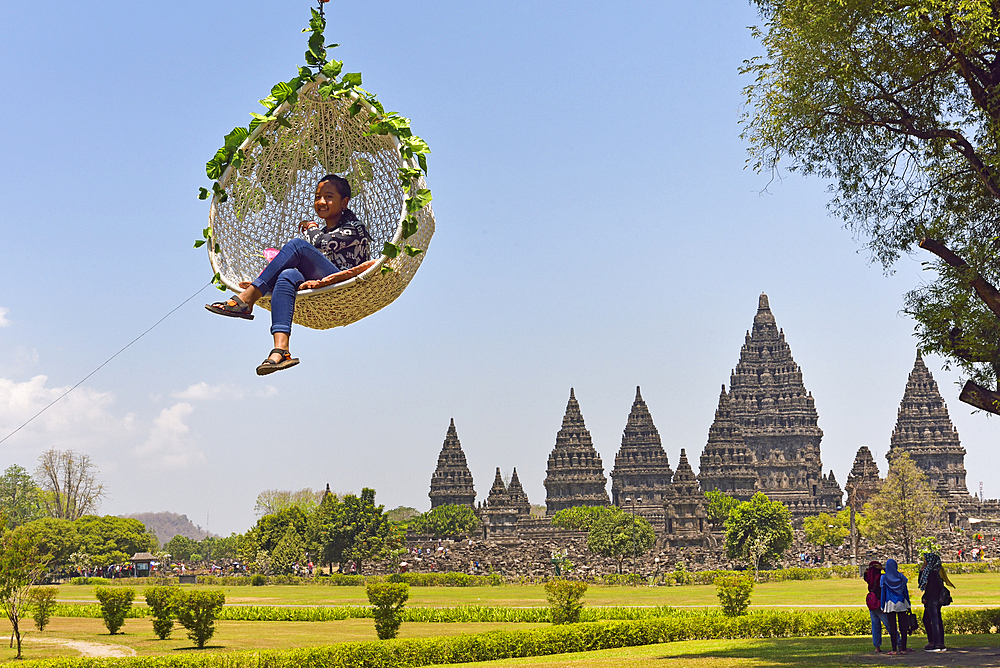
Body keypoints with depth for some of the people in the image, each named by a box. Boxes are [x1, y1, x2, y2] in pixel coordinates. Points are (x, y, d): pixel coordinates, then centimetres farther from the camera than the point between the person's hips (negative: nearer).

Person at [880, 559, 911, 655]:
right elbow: (905, 591, 5)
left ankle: (894, 650, -2)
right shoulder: (901, 576, 1)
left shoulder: (884, 577, -4)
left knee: (892, 627, 0)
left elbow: (883, 592, -3)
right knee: (903, 626, 5)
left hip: (890, 604, -2)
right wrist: (908, 605, 12)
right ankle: (903, 649, 4)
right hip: (901, 604, 2)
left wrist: (882, 606, 3)